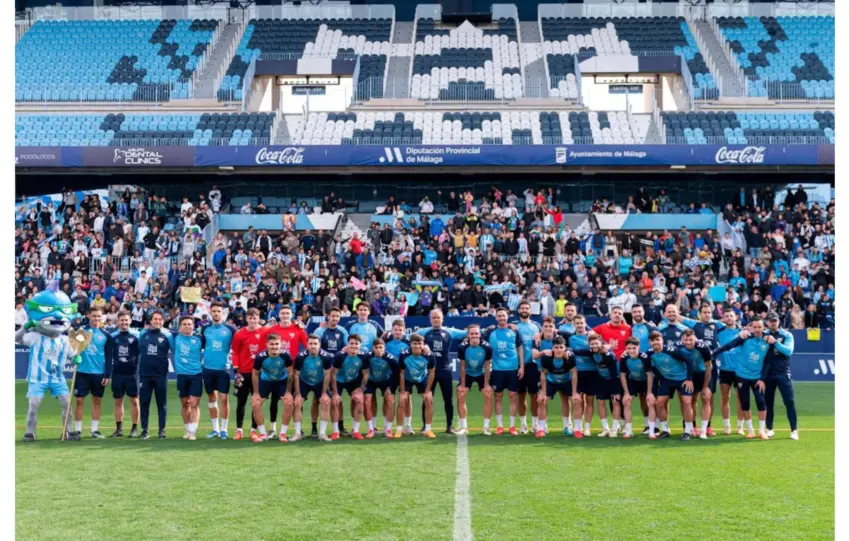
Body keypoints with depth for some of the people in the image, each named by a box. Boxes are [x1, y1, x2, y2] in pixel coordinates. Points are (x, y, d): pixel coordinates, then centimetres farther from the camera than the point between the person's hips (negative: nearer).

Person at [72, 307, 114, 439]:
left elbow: (109, 357, 3)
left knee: (97, 401, 7)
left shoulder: (106, 335, 2)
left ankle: (95, 429, 15)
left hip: (99, 373, 1)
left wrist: (107, 375, -2)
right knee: (79, 400, 1)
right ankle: (78, 429, 8)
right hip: (82, 372, -1)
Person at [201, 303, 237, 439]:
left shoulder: (230, 329, -4)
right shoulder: (205, 329, 5)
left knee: (223, 398, -4)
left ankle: (224, 429, 5)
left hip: (223, 368, -3)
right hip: (208, 368, 3)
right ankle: (215, 429, 17)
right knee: (212, 398, 9)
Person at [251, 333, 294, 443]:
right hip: (265, 381, 1)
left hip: (282, 381, -1)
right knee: (255, 404, -10)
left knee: (289, 403, -17)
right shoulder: (260, 357, -30)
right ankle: (263, 434, 4)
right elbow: (255, 374, -12)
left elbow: (290, 373, -14)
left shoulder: (285, 355, -30)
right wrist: (256, 392, -9)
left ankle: (283, 433, -2)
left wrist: (288, 391, -11)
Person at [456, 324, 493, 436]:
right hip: (467, 374, 0)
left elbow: (487, 367, -14)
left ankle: (487, 426, 1)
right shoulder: (462, 347, -26)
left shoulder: (487, 347, -25)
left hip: (481, 374, 0)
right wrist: (462, 384, -12)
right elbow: (462, 367, -15)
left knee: (488, 395, -11)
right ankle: (463, 426, 0)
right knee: (460, 396, -11)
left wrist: (486, 384, -12)